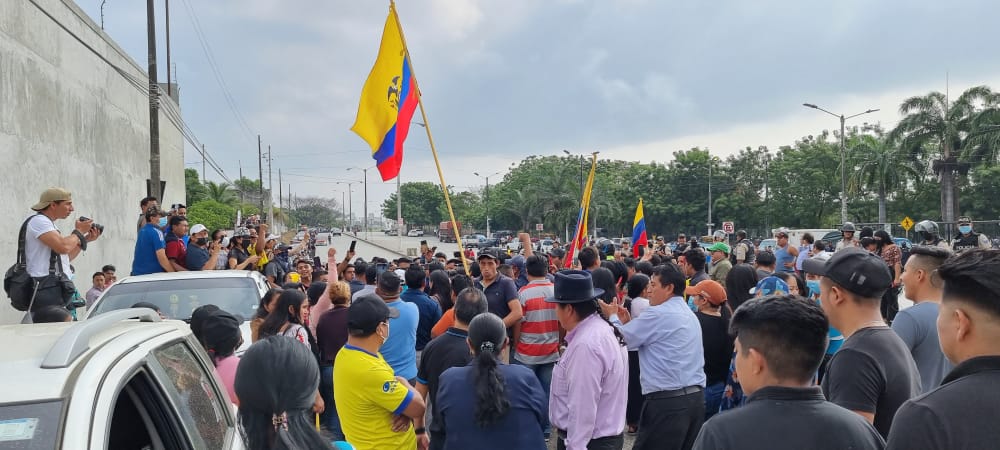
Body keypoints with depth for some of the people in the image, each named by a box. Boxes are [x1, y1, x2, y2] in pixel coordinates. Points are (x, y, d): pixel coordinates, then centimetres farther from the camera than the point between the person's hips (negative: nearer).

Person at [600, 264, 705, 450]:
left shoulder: (659, 314, -12)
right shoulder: (690, 315, 17)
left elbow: (625, 339, -7)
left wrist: (613, 317, 11)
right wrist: (628, 322, 18)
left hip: (667, 400, -9)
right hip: (695, 396, 9)